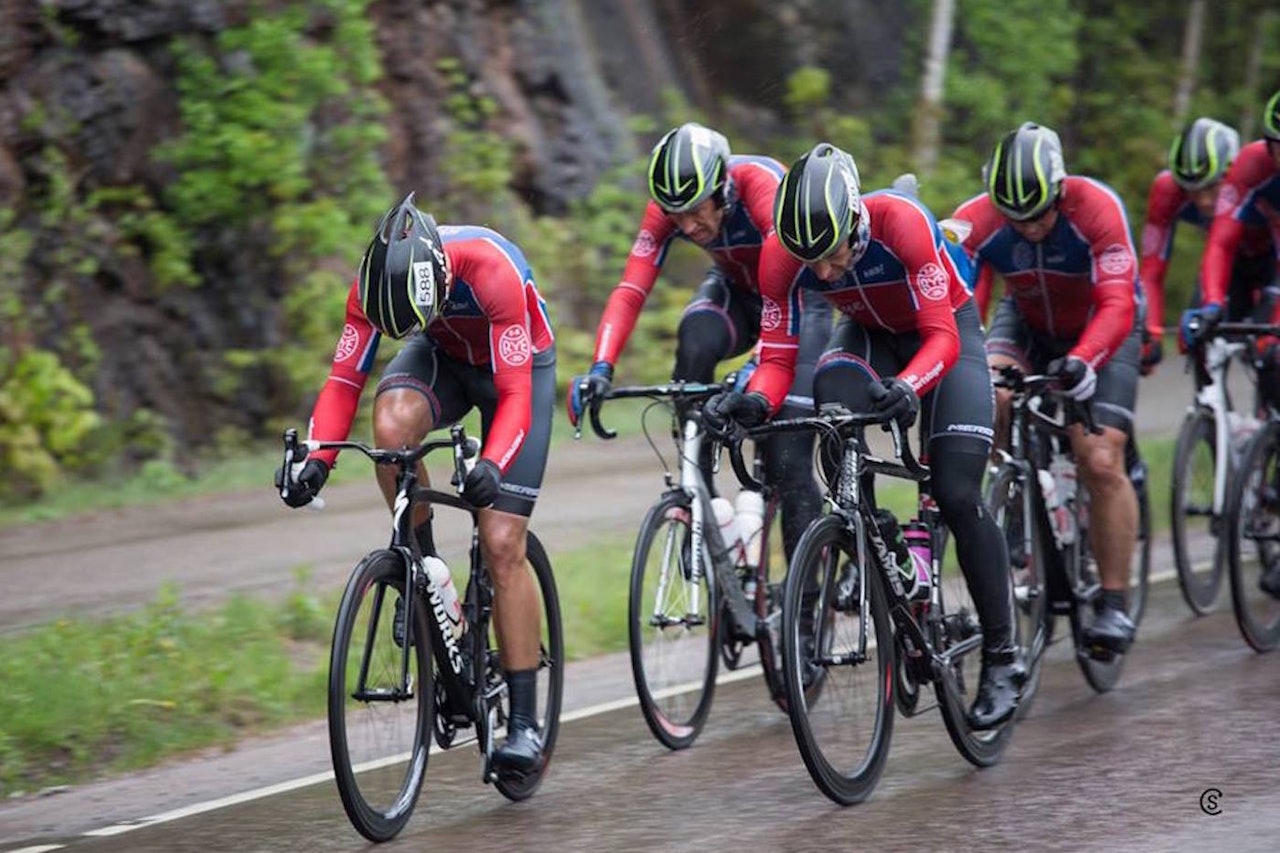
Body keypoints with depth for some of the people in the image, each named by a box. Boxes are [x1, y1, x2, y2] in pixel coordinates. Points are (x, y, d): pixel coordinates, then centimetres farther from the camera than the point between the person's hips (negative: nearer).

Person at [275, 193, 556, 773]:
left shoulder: (492, 272, -38)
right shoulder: (373, 284, -26)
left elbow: (514, 397, -37)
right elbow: (344, 382, -21)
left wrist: (492, 466, -54)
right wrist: (317, 459, -37)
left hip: (519, 366, -3)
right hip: (446, 356, 4)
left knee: (502, 545, -12)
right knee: (392, 421, -34)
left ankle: (525, 723, -5)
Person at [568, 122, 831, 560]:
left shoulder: (760, 182, -37)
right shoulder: (667, 208, -24)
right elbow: (630, 291, -29)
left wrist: (760, 364, -63)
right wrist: (602, 368, -45)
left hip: (798, 295, -3)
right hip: (734, 290, 4)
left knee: (787, 459, -15)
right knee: (695, 343, -33)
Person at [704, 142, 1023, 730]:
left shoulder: (901, 223, -37)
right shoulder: (781, 255, -28)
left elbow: (942, 338, -36)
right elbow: (777, 356, -23)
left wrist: (909, 386, -55)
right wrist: (754, 401, -44)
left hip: (944, 330, -3)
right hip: (868, 334, 3)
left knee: (957, 495, -14)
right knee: (831, 408, -31)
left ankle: (1002, 659, -1)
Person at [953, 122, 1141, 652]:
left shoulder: (1095, 208, -33)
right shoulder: (978, 220, -26)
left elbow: (1117, 305, -39)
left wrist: (1081, 361, -55)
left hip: (1099, 329, -2)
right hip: (1028, 322, 2)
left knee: (1101, 463, -15)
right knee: (990, 399, -29)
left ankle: (1115, 604, -4)